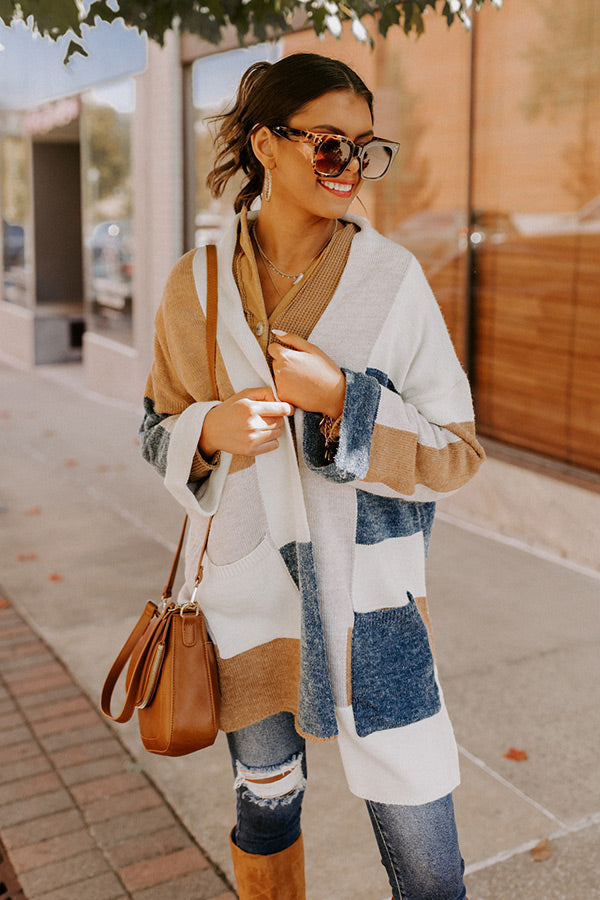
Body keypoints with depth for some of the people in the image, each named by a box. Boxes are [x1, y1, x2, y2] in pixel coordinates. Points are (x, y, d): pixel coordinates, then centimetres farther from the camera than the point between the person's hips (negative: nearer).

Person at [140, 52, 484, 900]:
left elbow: (456, 453, -6)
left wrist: (339, 398, -20)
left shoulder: (394, 278, -7)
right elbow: (160, 429, 8)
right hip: (248, 587, 2)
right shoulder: (197, 286, -2)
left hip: (368, 595, -1)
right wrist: (212, 429, -15)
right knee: (266, 808, 22)